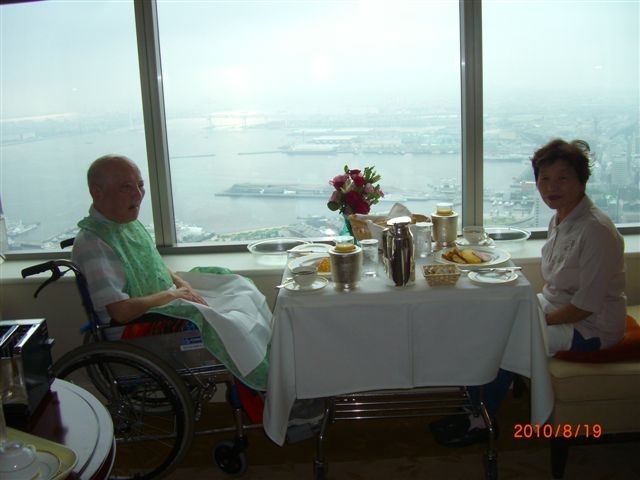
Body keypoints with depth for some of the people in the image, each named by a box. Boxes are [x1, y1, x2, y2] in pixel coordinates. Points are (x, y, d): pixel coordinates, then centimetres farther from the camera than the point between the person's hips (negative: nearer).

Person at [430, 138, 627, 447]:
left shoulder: (596, 230, -26)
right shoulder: (560, 218, 3)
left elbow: (587, 304, -24)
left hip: (592, 326, -9)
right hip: (556, 306, 9)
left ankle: (480, 424, 1)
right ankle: (475, 407, 7)